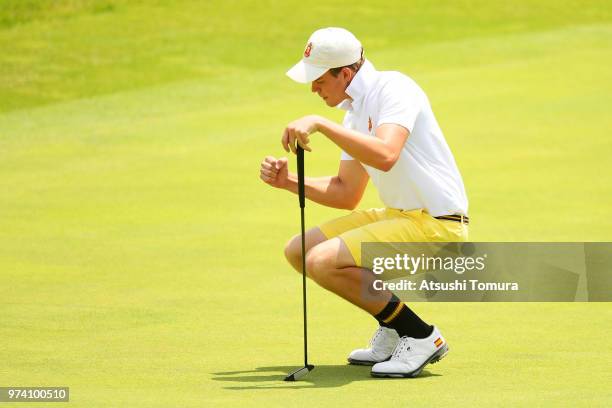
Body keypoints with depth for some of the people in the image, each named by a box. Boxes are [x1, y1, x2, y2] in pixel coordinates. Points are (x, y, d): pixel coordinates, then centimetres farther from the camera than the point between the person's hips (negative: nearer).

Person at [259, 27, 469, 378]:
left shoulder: (393, 89, -15)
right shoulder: (356, 111, 14)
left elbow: (385, 156, -34)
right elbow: (346, 194, 21)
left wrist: (320, 124, -32)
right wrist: (287, 181, 8)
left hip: (437, 224, -10)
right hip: (399, 216, 10)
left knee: (324, 261, -23)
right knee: (299, 251, 7)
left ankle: (420, 337, -10)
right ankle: (392, 333, 11)